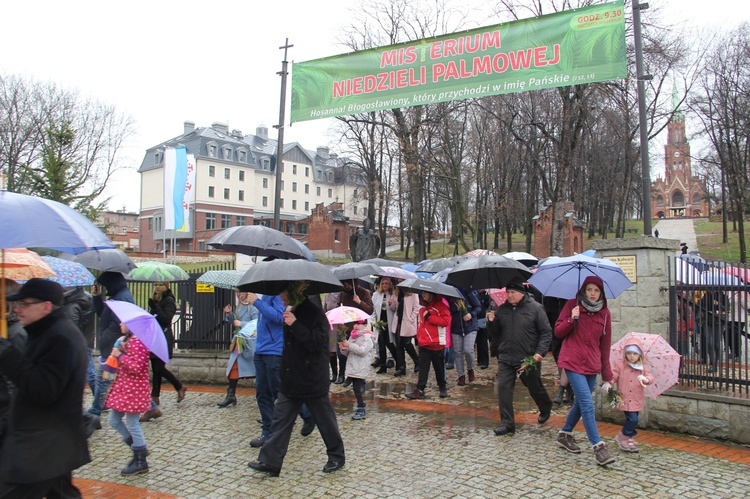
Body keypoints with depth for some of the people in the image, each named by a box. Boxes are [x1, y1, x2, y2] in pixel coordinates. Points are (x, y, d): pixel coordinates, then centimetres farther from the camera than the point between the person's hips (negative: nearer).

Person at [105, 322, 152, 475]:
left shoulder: (137, 342, -19)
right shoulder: (127, 340, 13)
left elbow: (136, 367, -28)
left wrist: (120, 355, -20)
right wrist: (118, 352, 8)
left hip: (134, 389, -11)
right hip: (123, 387, 11)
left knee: (132, 425, -2)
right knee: (114, 421, 16)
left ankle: (141, 463, 12)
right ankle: (140, 449, 26)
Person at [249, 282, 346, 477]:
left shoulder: (315, 313, -17)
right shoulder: (291, 313, 10)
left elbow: (318, 343, -27)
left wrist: (295, 325, -31)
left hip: (313, 381, -8)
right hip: (291, 380, 8)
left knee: (325, 420, 8)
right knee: (281, 419, 6)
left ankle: (337, 457, 26)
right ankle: (269, 461, 11)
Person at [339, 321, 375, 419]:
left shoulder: (367, 337, -8)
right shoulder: (352, 336, 16)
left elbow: (363, 350, -22)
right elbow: (347, 353, 19)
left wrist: (349, 345, -22)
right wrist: (344, 348, -4)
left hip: (360, 369, -8)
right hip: (352, 368, 8)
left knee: (357, 388, -10)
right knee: (356, 388, 12)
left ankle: (361, 410, -2)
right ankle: (361, 405, 26)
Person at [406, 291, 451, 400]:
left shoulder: (441, 305, -9)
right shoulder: (423, 306, 11)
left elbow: (445, 321, -20)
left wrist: (429, 317, -21)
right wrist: (419, 335, 12)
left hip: (437, 343, -5)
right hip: (424, 343, 5)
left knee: (439, 367, 9)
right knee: (423, 367, 1)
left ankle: (442, 387, 28)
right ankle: (420, 390, 0)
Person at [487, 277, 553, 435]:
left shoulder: (535, 308, -7)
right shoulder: (501, 309, 4)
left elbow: (546, 332, -7)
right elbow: (495, 333, 12)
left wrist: (540, 352, -17)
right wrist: (491, 322, -9)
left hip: (529, 359, -3)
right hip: (505, 358, 3)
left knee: (535, 388, 15)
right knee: (503, 388, -6)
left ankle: (546, 410, 45)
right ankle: (507, 423, 2)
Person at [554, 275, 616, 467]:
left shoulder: (605, 313, 7)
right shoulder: (572, 305, -2)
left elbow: (605, 345, 11)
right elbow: (558, 332, 0)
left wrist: (607, 374, 11)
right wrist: (572, 319, -18)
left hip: (592, 365, 5)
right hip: (573, 362, -5)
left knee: (581, 402, 13)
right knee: (587, 404, -13)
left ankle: (565, 434, 33)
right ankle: (599, 447, -10)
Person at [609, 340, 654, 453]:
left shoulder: (642, 368, 8)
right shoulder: (620, 366, -3)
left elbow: (650, 377, -4)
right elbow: (613, 375, -11)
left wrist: (645, 379, -27)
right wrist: (608, 384, -30)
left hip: (636, 401, 5)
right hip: (624, 400, -4)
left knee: (632, 420, 11)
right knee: (632, 419, -14)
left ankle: (629, 440, 29)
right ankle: (623, 437, 5)